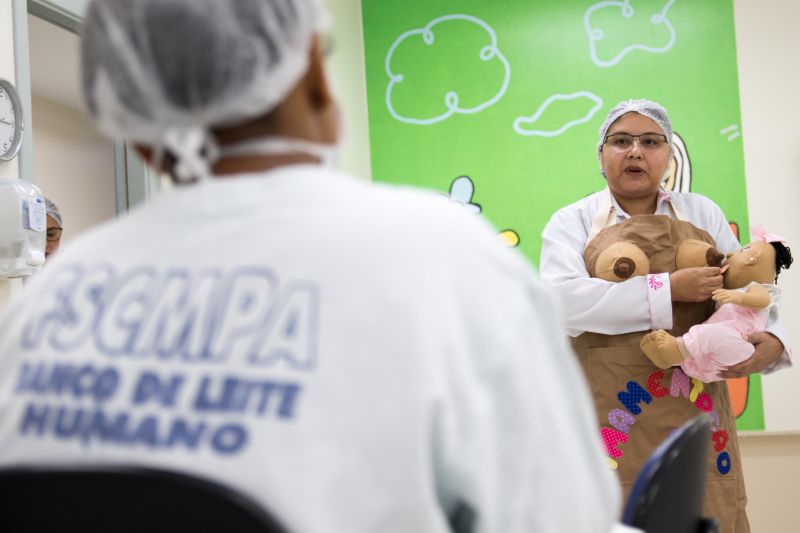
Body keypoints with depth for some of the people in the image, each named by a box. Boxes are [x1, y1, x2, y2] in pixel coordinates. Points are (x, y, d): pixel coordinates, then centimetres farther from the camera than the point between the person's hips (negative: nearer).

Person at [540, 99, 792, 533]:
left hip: (697, 410, 3)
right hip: (613, 415, -2)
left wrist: (772, 339, -8)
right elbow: (562, 301, -14)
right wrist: (670, 288, -18)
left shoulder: (702, 213, 13)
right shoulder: (573, 221, 3)